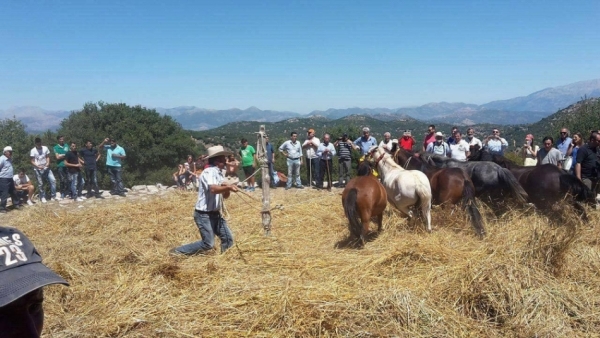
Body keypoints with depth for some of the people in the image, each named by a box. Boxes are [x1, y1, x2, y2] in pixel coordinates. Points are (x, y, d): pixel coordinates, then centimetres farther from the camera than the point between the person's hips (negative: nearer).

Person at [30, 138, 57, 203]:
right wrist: (38, 166, -22)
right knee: (40, 184, 3)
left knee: (53, 180, -5)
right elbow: (32, 161, -7)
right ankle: (42, 197, 16)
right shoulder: (33, 151, -8)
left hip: (46, 168, 3)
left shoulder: (45, 148, 2)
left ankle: (53, 196, 3)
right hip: (38, 170, -3)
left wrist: (48, 163, -12)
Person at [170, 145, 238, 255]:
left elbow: (225, 196, 13)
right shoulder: (208, 172, -17)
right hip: (204, 215, -9)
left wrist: (227, 189, -6)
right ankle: (178, 251, 7)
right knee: (208, 244, -6)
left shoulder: (219, 173, 11)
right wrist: (228, 187, -35)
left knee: (228, 240, 5)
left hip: (215, 214, 9)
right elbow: (213, 189, -37)